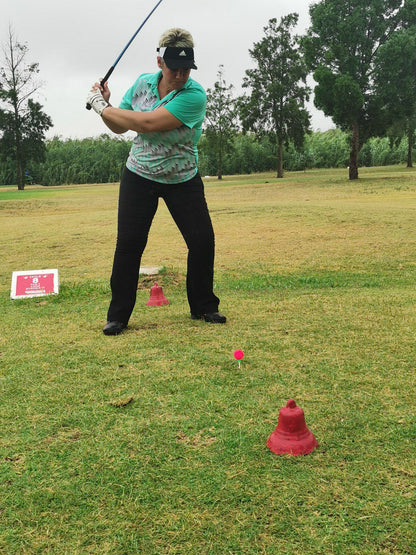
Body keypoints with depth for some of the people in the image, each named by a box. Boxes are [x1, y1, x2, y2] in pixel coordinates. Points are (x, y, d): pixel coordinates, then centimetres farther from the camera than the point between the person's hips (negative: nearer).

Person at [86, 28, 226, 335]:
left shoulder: (194, 95, -20)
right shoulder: (143, 83, -2)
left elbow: (147, 123, -30)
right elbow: (120, 127, 6)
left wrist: (102, 107, -19)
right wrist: (105, 105, -13)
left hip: (183, 180, -2)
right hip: (139, 176, 2)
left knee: (203, 241, -6)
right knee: (129, 243, -6)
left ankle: (204, 306, 15)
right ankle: (118, 315, 6)